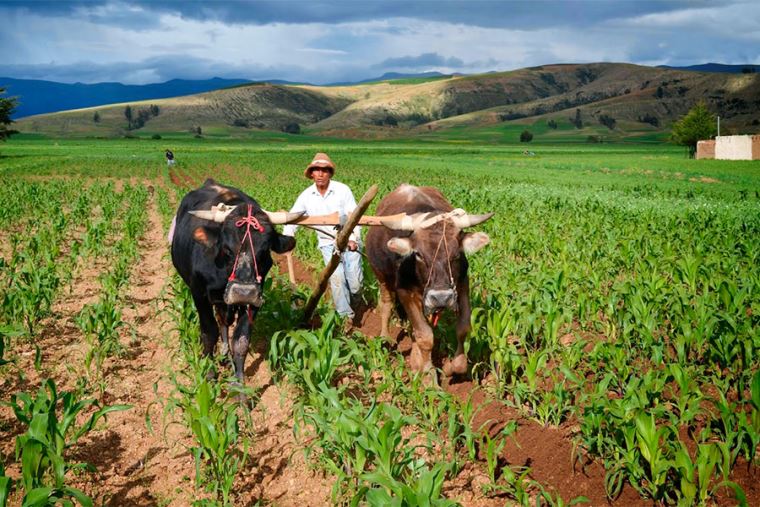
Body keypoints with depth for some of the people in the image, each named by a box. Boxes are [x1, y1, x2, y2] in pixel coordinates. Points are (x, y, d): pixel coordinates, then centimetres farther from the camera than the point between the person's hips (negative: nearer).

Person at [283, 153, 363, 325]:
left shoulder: (342, 190, -7)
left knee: (355, 283, -8)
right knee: (337, 278, -17)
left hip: (349, 241, -2)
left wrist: (353, 238, -22)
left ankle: (353, 307, 25)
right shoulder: (306, 196, 1)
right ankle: (346, 316, -4)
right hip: (328, 243, 2)